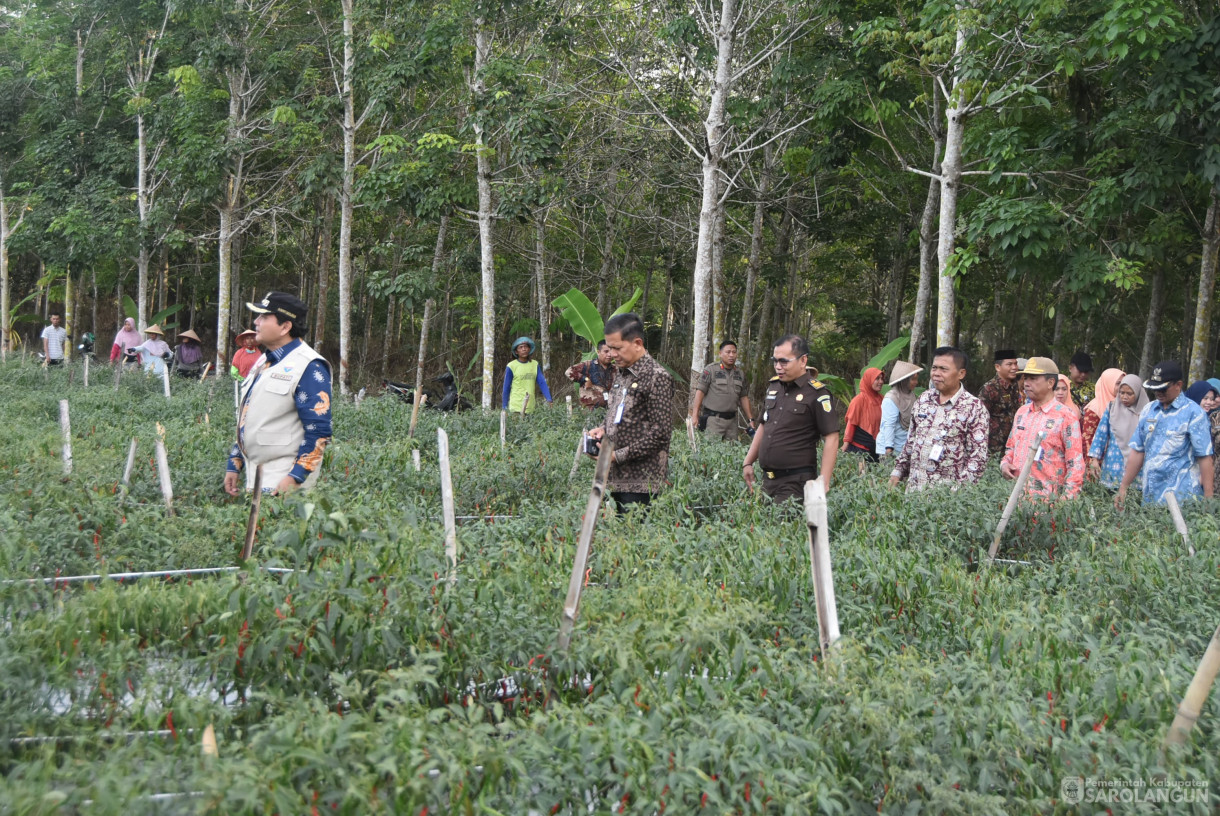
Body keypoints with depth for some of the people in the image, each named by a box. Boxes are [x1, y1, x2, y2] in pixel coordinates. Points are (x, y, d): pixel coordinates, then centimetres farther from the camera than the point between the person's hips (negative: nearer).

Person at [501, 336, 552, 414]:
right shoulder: (511, 366, -4)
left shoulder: (535, 364, 7)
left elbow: (542, 383, 2)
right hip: (516, 407, -4)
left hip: (531, 408, 4)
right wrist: (504, 408, 2)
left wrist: (548, 399, -11)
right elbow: (506, 388, 1)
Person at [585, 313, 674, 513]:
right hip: (618, 477, 8)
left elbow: (660, 433, -15)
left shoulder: (657, 377, -12)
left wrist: (619, 455, -16)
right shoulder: (621, 373, 15)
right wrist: (603, 429, 5)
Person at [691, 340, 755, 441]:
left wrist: (750, 419, 14)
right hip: (713, 419, -5)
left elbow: (743, 397, 18)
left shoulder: (740, 374, 13)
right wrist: (695, 415, -14)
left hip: (732, 420, 5)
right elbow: (700, 391, -7)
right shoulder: (711, 370, -4)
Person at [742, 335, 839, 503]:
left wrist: (823, 483, -17)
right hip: (767, 478, 7)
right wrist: (748, 463, 19)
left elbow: (831, 438, -12)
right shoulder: (773, 385, 13)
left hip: (796, 482, -7)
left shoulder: (816, 393, -10)